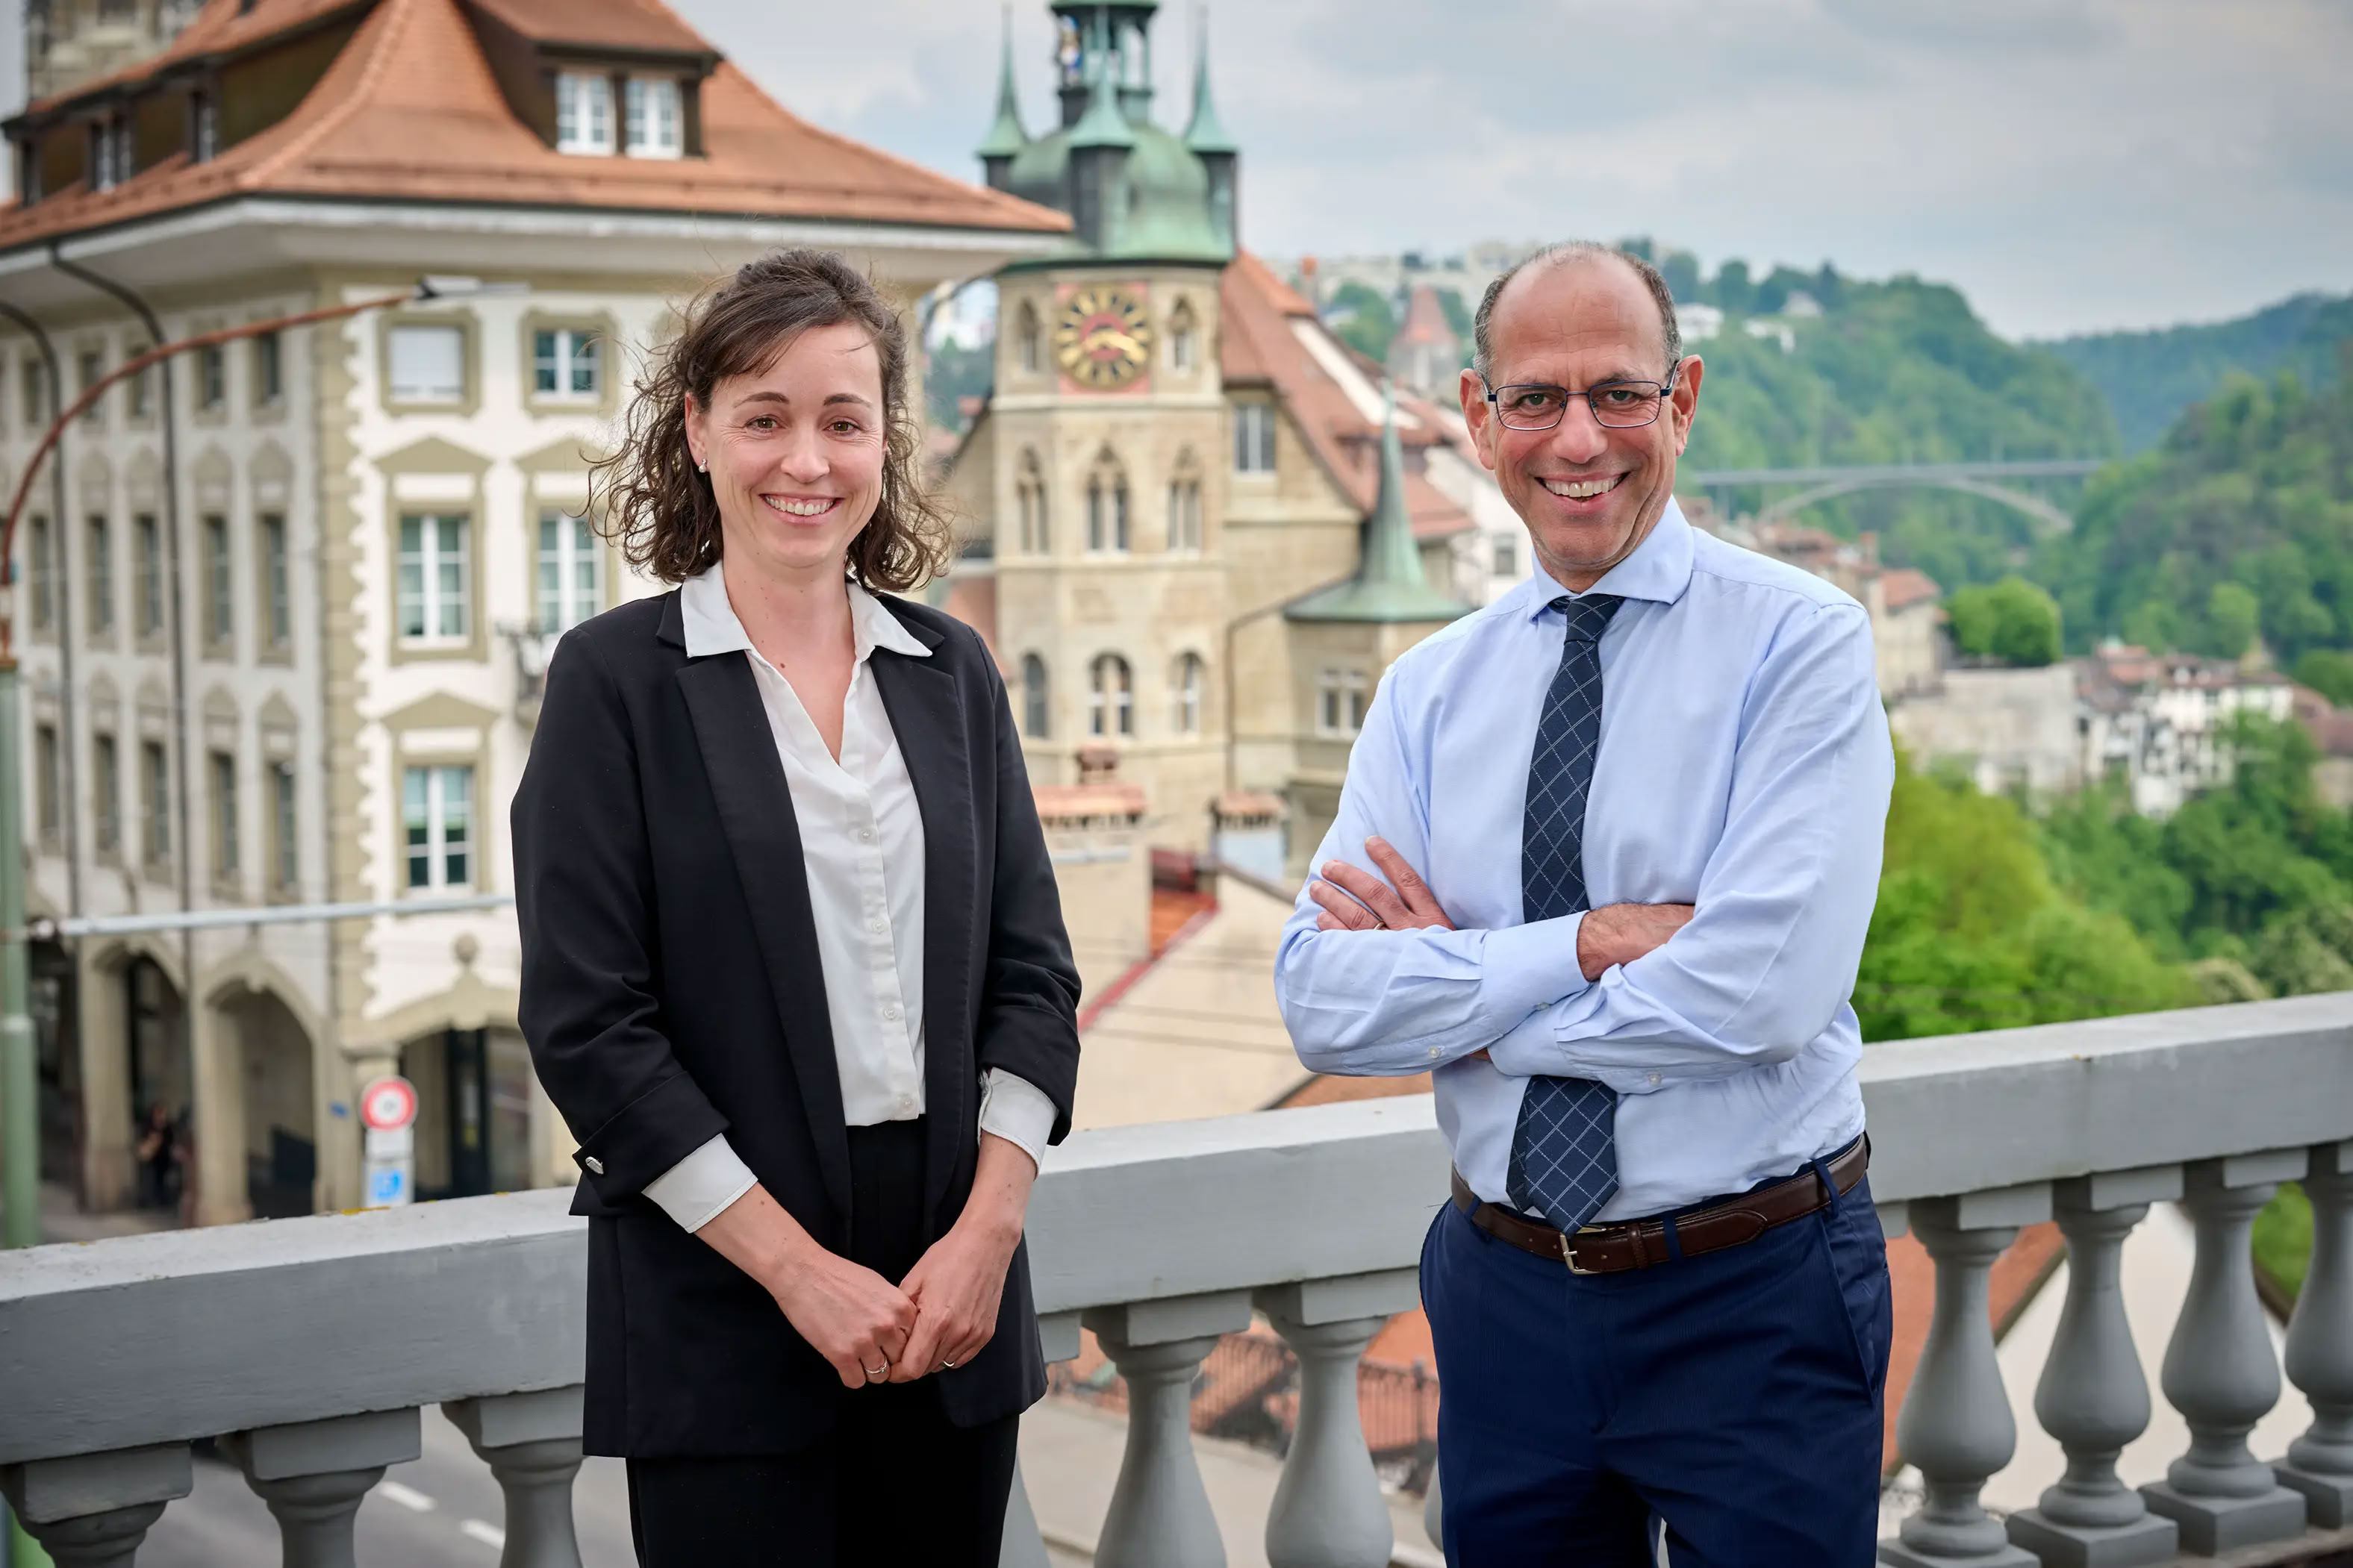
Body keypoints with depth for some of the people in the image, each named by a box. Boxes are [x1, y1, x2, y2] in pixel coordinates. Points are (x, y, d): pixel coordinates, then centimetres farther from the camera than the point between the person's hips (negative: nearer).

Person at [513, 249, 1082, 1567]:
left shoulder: (952, 671, 9)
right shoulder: (618, 679, -3)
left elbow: (1032, 974, 8)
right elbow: (589, 1026, -8)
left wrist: (991, 1223, -6)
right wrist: (797, 1266, -12)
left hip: (951, 1302, 4)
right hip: (719, 1315, -4)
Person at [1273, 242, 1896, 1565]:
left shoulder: (1802, 640, -9)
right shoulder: (1432, 688, 4)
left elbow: (1762, 990, -21)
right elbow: (1327, 1005, -6)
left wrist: (1458, 978, -11)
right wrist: (1588, 942, -18)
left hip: (1756, 1306, -4)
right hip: (1506, 1295, 4)